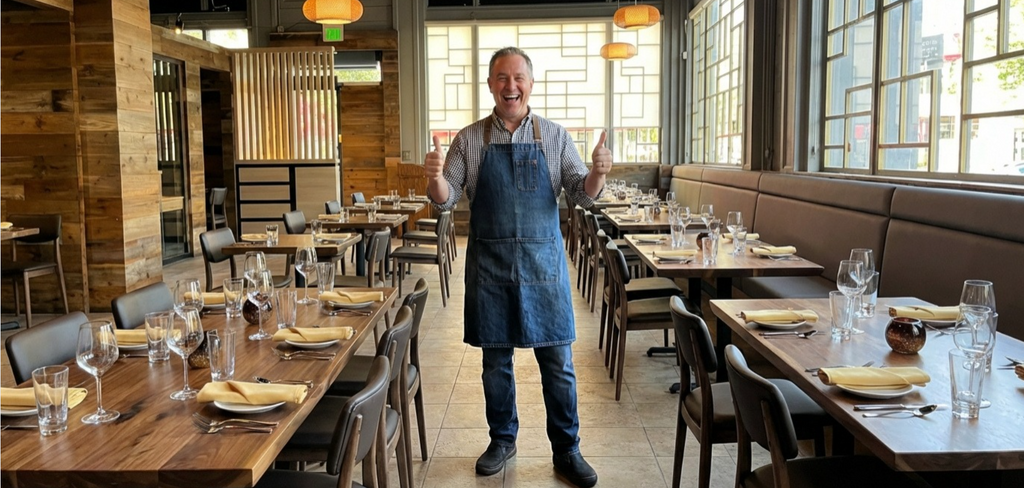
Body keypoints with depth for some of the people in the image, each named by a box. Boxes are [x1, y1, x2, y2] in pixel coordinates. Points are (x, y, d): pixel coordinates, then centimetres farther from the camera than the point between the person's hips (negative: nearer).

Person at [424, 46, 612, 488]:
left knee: (558, 360, 5)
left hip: (543, 260, 0)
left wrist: (597, 174, -20)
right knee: (495, 359, 12)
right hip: (488, 262, 1)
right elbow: (446, 200, 1)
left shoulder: (554, 136, 3)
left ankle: (566, 451, 20)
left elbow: (582, 196, 1)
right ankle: (502, 440, 31)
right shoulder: (468, 140, 4)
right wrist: (435, 177, -20)